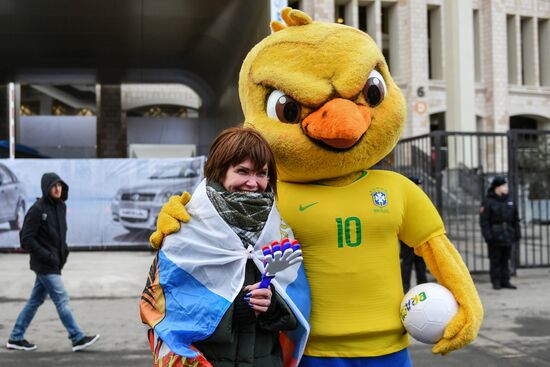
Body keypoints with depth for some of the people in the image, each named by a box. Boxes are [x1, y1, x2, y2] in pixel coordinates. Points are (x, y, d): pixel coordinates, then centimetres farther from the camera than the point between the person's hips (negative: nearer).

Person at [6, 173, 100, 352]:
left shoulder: (61, 206, 8)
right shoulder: (37, 209, -14)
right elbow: (26, 238, -14)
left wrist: (64, 248, 4)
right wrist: (46, 255, -18)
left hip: (54, 262, 8)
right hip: (45, 264, -8)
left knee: (36, 300, 14)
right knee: (62, 300, -6)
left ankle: (16, 338, 25)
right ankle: (78, 339, -1)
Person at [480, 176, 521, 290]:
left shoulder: (509, 202, 12)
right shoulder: (488, 202, -7)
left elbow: (515, 220, 16)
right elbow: (484, 221, -10)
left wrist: (517, 233, 11)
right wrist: (488, 235, -15)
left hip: (507, 236, 6)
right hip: (495, 237, -5)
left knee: (505, 259, 10)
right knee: (495, 260, 0)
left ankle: (505, 281, 16)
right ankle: (496, 282, 7)